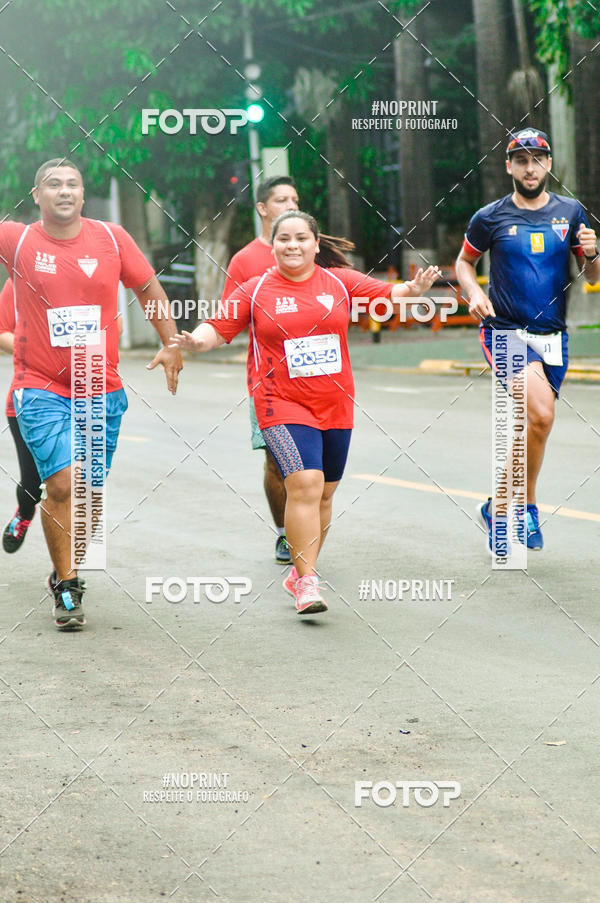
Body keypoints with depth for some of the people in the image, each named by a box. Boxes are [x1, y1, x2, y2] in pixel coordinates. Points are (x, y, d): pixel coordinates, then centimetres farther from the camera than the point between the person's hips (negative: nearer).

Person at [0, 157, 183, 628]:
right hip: (41, 389, -2)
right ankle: (65, 587, -2)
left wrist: (171, 344, 6)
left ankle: (69, 574, 28)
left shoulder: (111, 238, 1)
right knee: (63, 484, -16)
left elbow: (149, 288, 12)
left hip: (102, 390, 2)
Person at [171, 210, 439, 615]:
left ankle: (300, 572, 29)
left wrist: (412, 290, -22)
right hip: (283, 404, -4)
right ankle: (307, 582, -17)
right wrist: (197, 340, -20)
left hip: (335, 405, 4)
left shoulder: (340, 282, 5)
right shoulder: (256, 290, 1)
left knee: (324, 492, 11)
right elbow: (219, 327, 2)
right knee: (304, 483, -19)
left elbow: (386, 293, -1)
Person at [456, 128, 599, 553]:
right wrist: (475, 293, -6)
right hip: (504, 331, -4)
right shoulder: (490, 218, -2)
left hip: (552, 336, 4)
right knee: (541, 415, -23)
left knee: (531, 425, 10)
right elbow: (465, 262, 14)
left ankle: (500, 508, 31)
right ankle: (527, 506, -7)